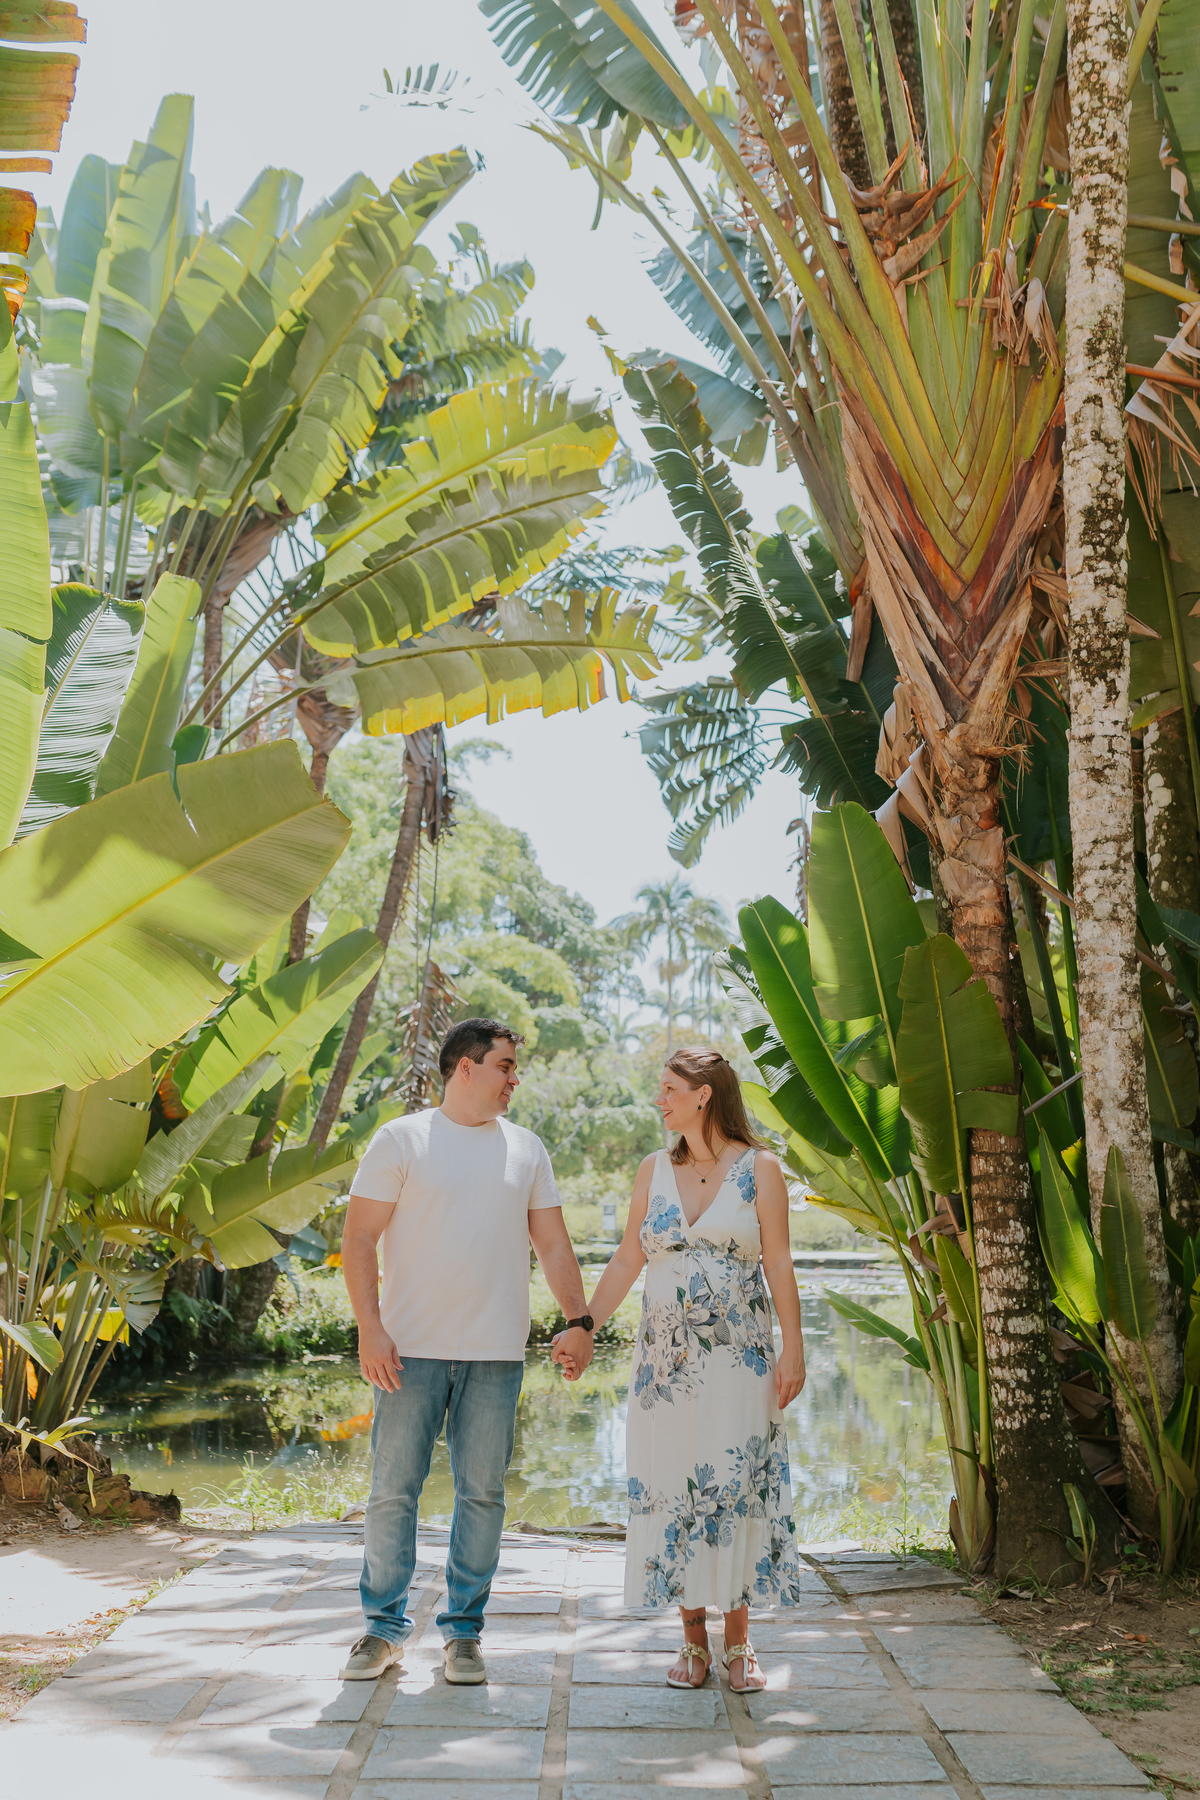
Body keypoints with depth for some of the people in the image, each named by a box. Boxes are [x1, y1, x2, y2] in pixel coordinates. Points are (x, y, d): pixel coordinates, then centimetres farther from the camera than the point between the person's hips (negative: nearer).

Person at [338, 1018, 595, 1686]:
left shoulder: (526, 1149, 12)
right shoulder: (402, 1139, 0)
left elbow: (553, 1242, 14)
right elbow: (359, 1239, -2)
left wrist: (578, 1320, 3)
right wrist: (370, 1327, -11)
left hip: (496, 1354, 3)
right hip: (412, 1350, -3)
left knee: (483, 1492, 6)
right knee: (393, 1491, 2)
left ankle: (465, 1630, 18)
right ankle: (386, 1626, 17)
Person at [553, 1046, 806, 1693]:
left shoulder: (758, 1168, -1)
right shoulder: (655, 1171, 8)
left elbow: (779, 1264, -3)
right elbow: (626, 1260, 10)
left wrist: (793, 1348, -8)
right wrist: (584, 1327, 2)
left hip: (739, 1357, -3)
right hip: (665, 1358, 3)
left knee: (737, 1484, -2)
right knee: (672, 1488, 3)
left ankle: (738, 1639, 13)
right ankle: (693, 1639, 16)